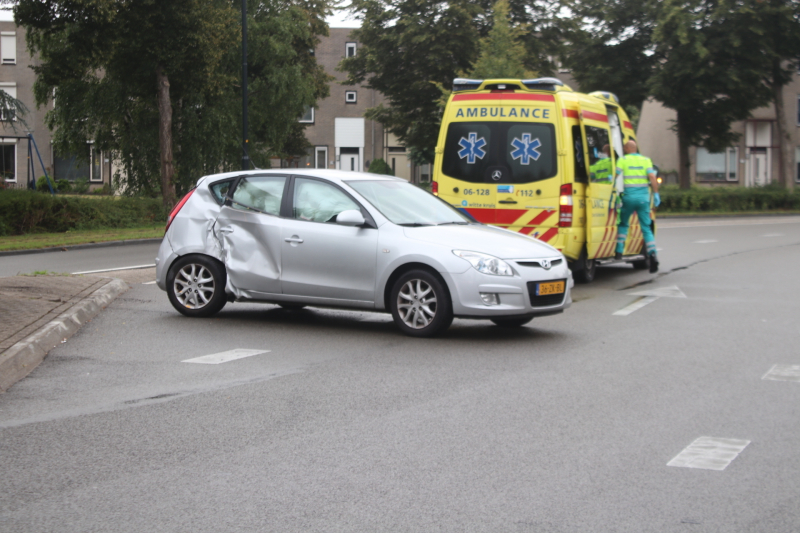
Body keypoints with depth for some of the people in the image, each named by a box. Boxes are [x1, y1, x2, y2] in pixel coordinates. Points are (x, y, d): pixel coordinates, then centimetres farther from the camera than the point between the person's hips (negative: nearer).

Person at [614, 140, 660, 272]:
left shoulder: (623, 160, 2)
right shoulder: (646, 160, 8)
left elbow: (616, 176, -6)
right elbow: (652, 177, -3)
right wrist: (656, 194, 0)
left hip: (628, 196, -1)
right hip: (643, 196, 2)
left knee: (623, 224, 18)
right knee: (646, 228, 5)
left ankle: (619, 251, 11)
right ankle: (652, 254, -11)